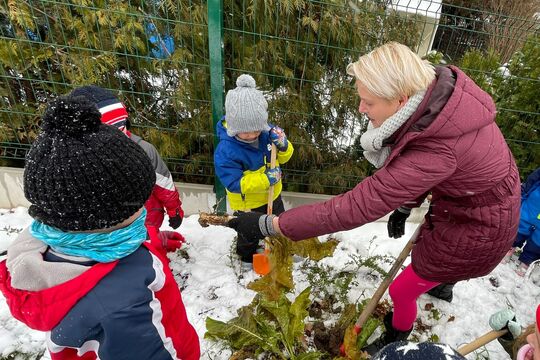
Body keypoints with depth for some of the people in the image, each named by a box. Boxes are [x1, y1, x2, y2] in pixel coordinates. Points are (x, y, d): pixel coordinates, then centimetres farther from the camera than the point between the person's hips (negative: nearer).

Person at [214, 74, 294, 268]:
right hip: (247, 203, -5)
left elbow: (284, 157, -5)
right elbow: (234, 183, -33)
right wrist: (266, 179, -38)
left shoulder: (268, 132, -16)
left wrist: (283, 146, -29)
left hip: (272, 193, 5)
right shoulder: (226, 150, -33)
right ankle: (247, 256, 54)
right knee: (249, 232, 22)